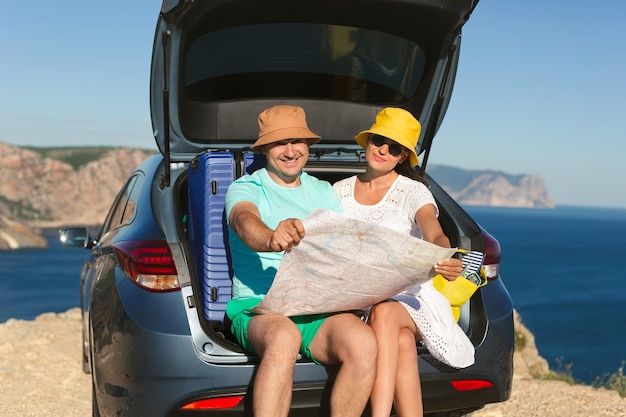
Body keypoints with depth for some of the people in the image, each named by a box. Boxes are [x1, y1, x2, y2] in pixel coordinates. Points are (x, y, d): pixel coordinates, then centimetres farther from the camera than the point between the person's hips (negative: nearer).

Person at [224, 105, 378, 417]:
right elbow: (245, 222, -18)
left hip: (319, 311, 3)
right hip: (258, 308, -3)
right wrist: (272, 239, -43)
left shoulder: (324, 193, 20)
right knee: (284, 337, -39)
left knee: (362, 342, -29)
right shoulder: (246, 189, 6)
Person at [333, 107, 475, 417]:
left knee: (384, 313, -39)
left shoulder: (413, 191, 1)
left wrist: (446, 260, -42)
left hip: (407, 295, -2)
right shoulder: (340, 191, 12)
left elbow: (435, 235, -18)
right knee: (402, 340, -33)